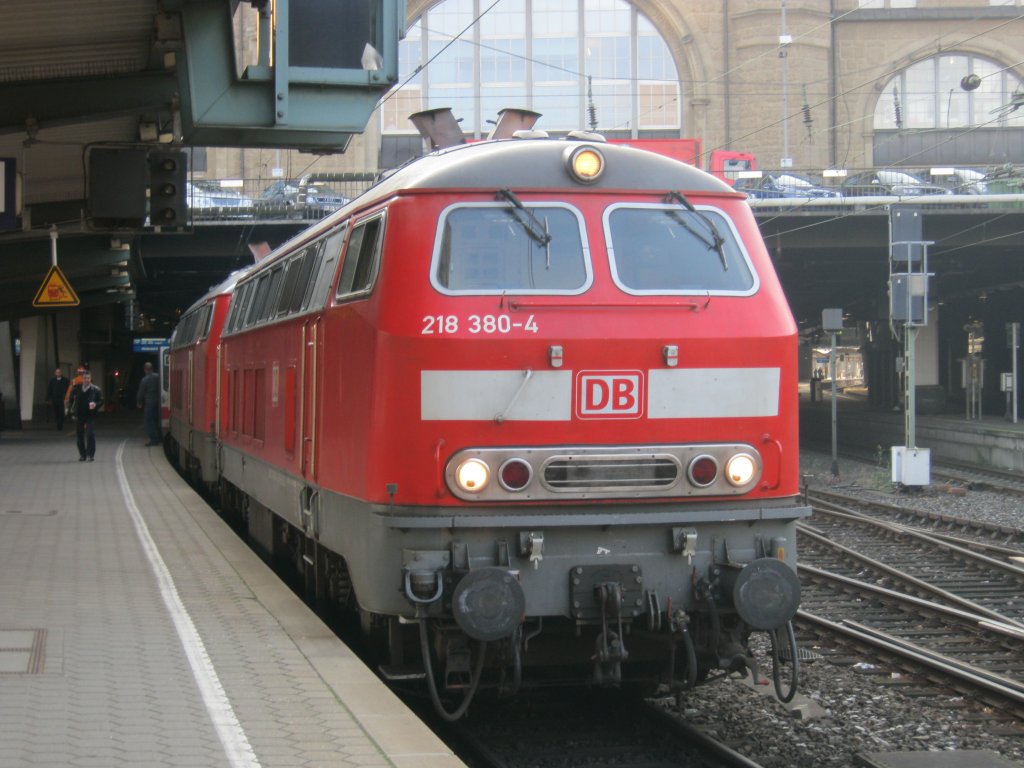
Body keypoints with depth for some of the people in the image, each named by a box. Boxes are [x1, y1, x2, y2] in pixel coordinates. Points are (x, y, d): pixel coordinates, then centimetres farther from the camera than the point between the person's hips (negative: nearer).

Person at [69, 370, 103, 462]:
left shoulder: (95, 390, -2)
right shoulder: (76, 388, 6)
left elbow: (101, 401, 0)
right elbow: (71, 400, 17)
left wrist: (95, 405, -21)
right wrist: (73, 411, 11)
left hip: (90, 416, -3)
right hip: (79, 416, 3)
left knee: (90, 435, -12)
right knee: (79, 436, 6)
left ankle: (90, 455, -6)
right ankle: (82, 454, 17)